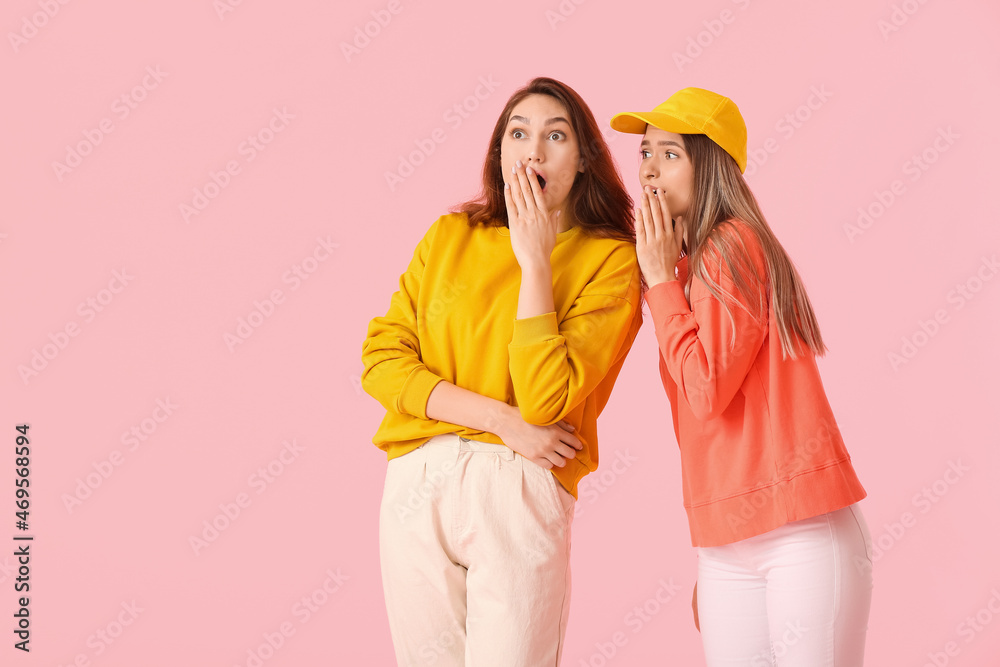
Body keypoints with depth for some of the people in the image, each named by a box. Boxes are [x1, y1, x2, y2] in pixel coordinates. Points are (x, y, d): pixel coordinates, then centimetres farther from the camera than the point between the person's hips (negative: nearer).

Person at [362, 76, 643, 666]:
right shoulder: (450, 236, 10)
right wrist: (500, 418, -10)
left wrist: (534, 260, -11)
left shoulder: (609, 259, -2)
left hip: (518, 490, -3)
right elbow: (383, 359, 1)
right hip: (417, 484, 3)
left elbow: (545, 402, -13)